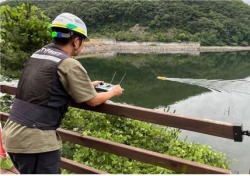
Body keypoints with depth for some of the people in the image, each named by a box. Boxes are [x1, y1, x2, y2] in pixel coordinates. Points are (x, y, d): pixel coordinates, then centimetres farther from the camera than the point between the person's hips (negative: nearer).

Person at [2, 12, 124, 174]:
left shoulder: (38, 54, 10)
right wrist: (113, 91, 15)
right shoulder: (69, 64, -14)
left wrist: (88, 85, 30)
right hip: (34, 139, -8)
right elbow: (93, 101, -5)